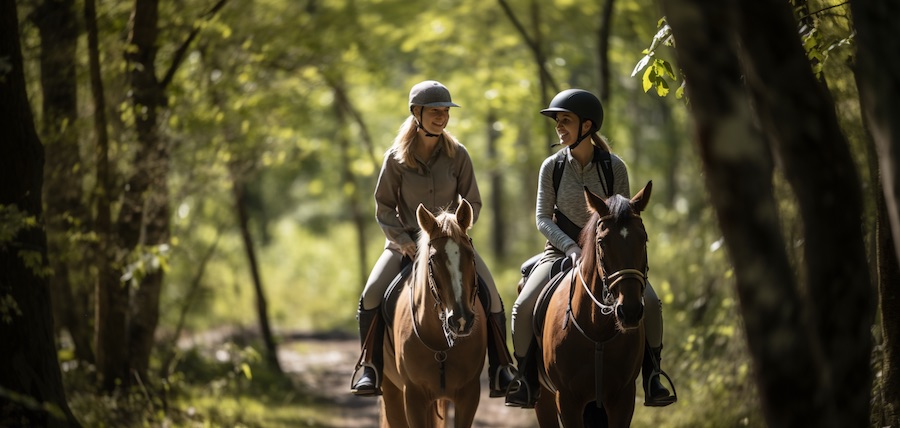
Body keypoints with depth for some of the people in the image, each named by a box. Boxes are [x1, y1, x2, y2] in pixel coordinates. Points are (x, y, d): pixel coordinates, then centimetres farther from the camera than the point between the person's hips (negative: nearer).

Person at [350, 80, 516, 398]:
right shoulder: (396, 158, -5)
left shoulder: (458, 155, -3)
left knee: (491, 297, -16)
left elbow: (473, 203, 2)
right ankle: (371, 370, -7)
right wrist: (402, 239, -15)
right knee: (371, 295, -21)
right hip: (406, 241, 0)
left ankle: (500, 371, -4)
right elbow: (383, 207, -1)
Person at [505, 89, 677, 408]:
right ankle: (526, 383, -6)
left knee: (649, 303, -21)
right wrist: (571, 248, -17)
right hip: (562, 251, 1)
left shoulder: (614, 167, -5)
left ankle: (652, 381, -7)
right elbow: (543, 217, -3)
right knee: (523, 307, -22)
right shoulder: (552, 167, -3)